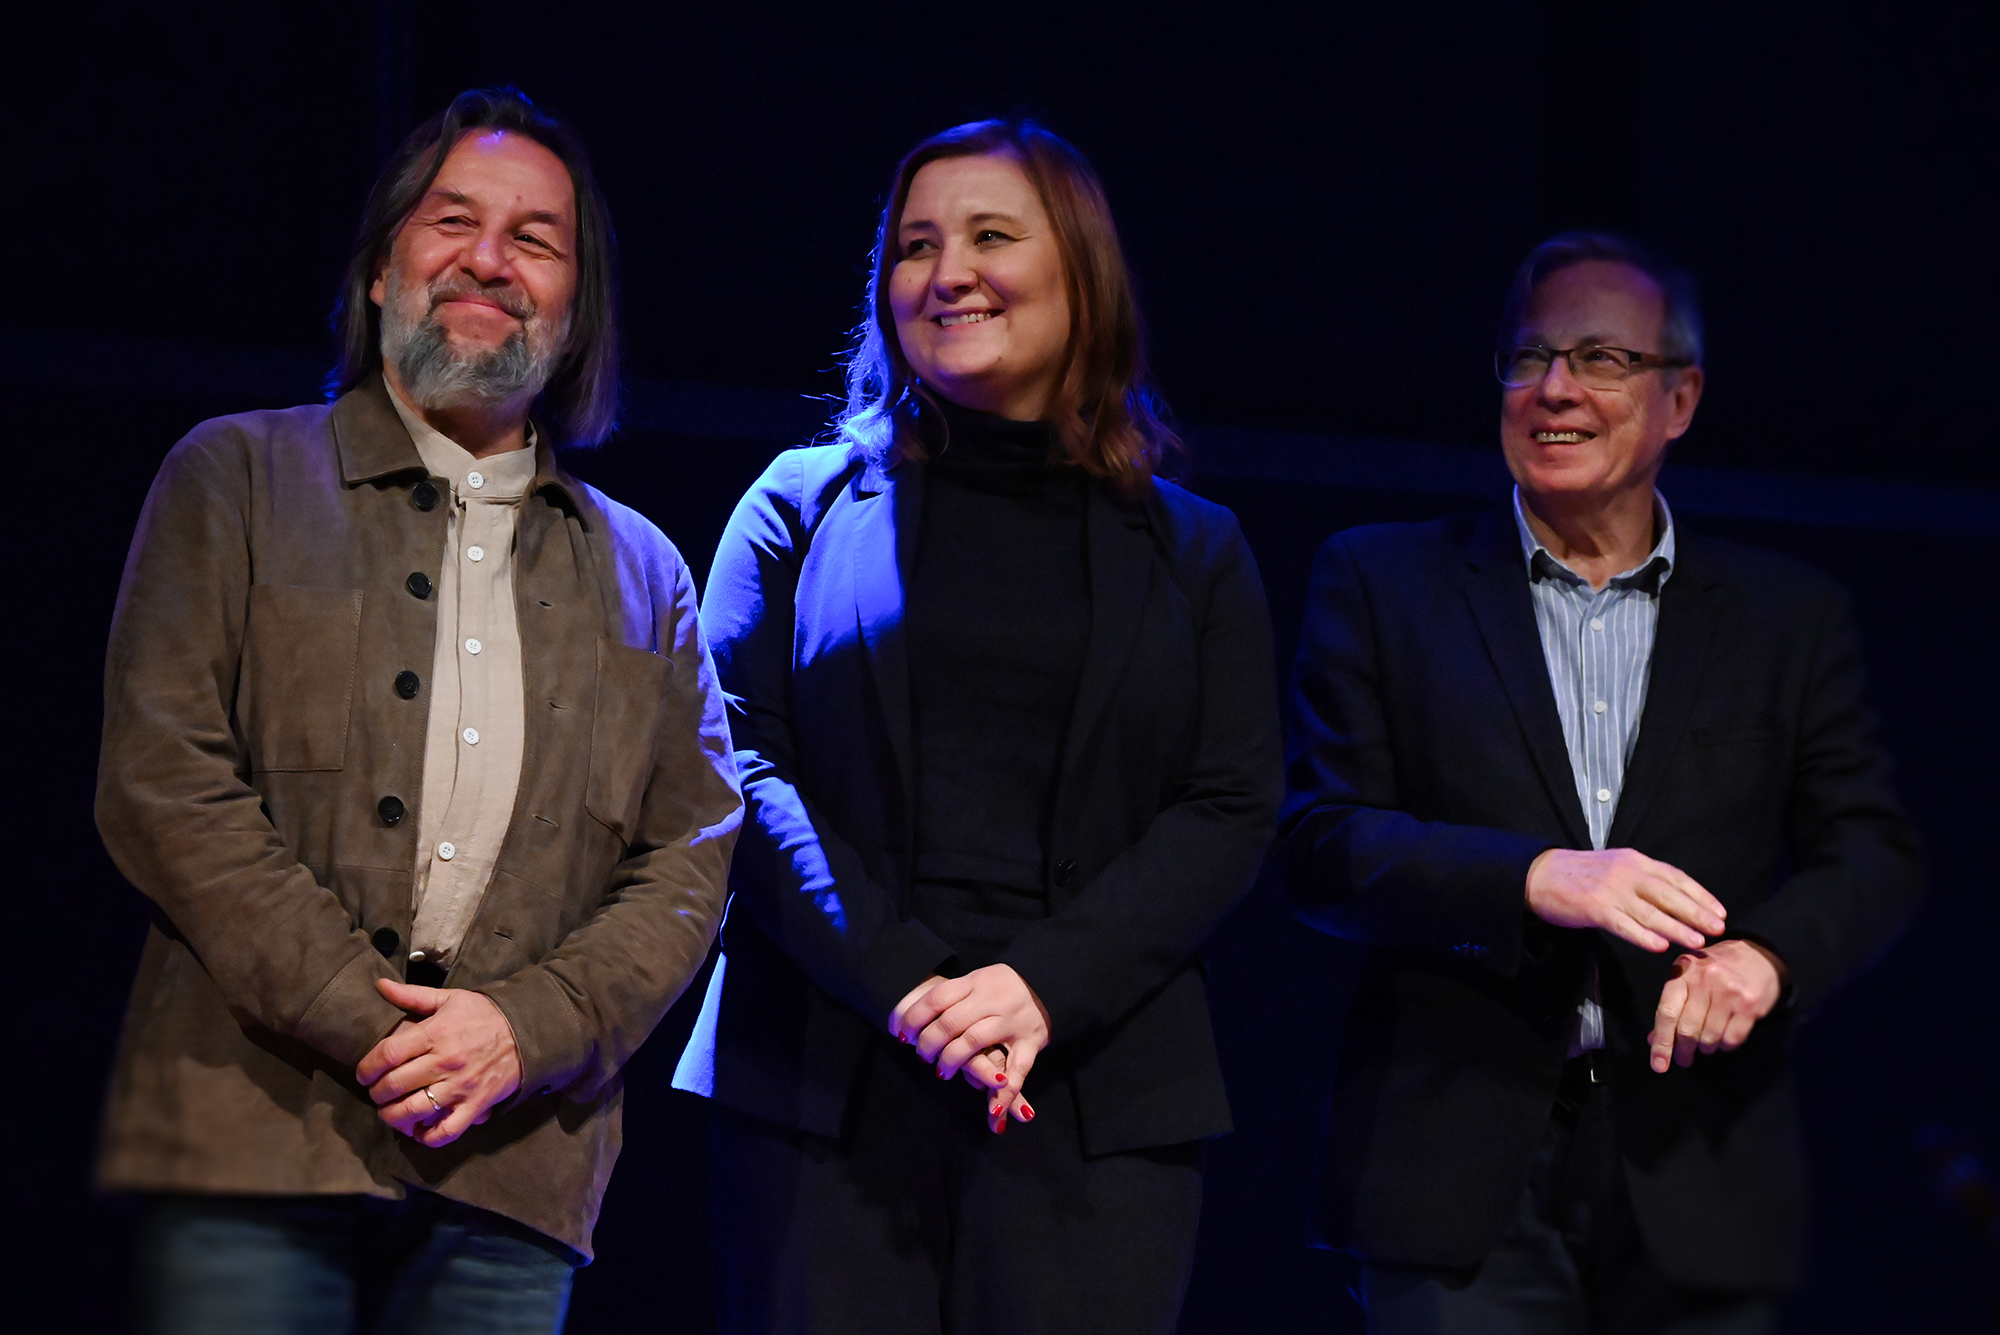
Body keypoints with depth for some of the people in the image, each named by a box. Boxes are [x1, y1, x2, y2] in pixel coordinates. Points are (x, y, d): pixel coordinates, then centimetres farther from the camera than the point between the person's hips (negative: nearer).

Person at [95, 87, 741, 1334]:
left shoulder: (641, 571, 19)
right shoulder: (237, 479, 10)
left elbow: (692, 856, 11)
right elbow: (164, 782, -1)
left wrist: (524, 1030, -8)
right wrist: (362, 1020, -10)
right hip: (259, 1138, -2)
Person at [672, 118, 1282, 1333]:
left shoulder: (1194, 552, 14)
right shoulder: (806, 506, 12)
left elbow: (1233, 812, 4)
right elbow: (739, 761, 1)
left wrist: (1048, 984, -13)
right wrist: (901, 984, -14)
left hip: (1096, 1090, 0)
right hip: (824, 1082, 0)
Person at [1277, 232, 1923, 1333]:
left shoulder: (1790, 616, 14)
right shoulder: (1382, 583, 9)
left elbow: (1871, 854, 7)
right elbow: (1319, 843, -1)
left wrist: (1765, 954, -16)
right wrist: (1538, 879, -18)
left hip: (1697, 1192, 2)